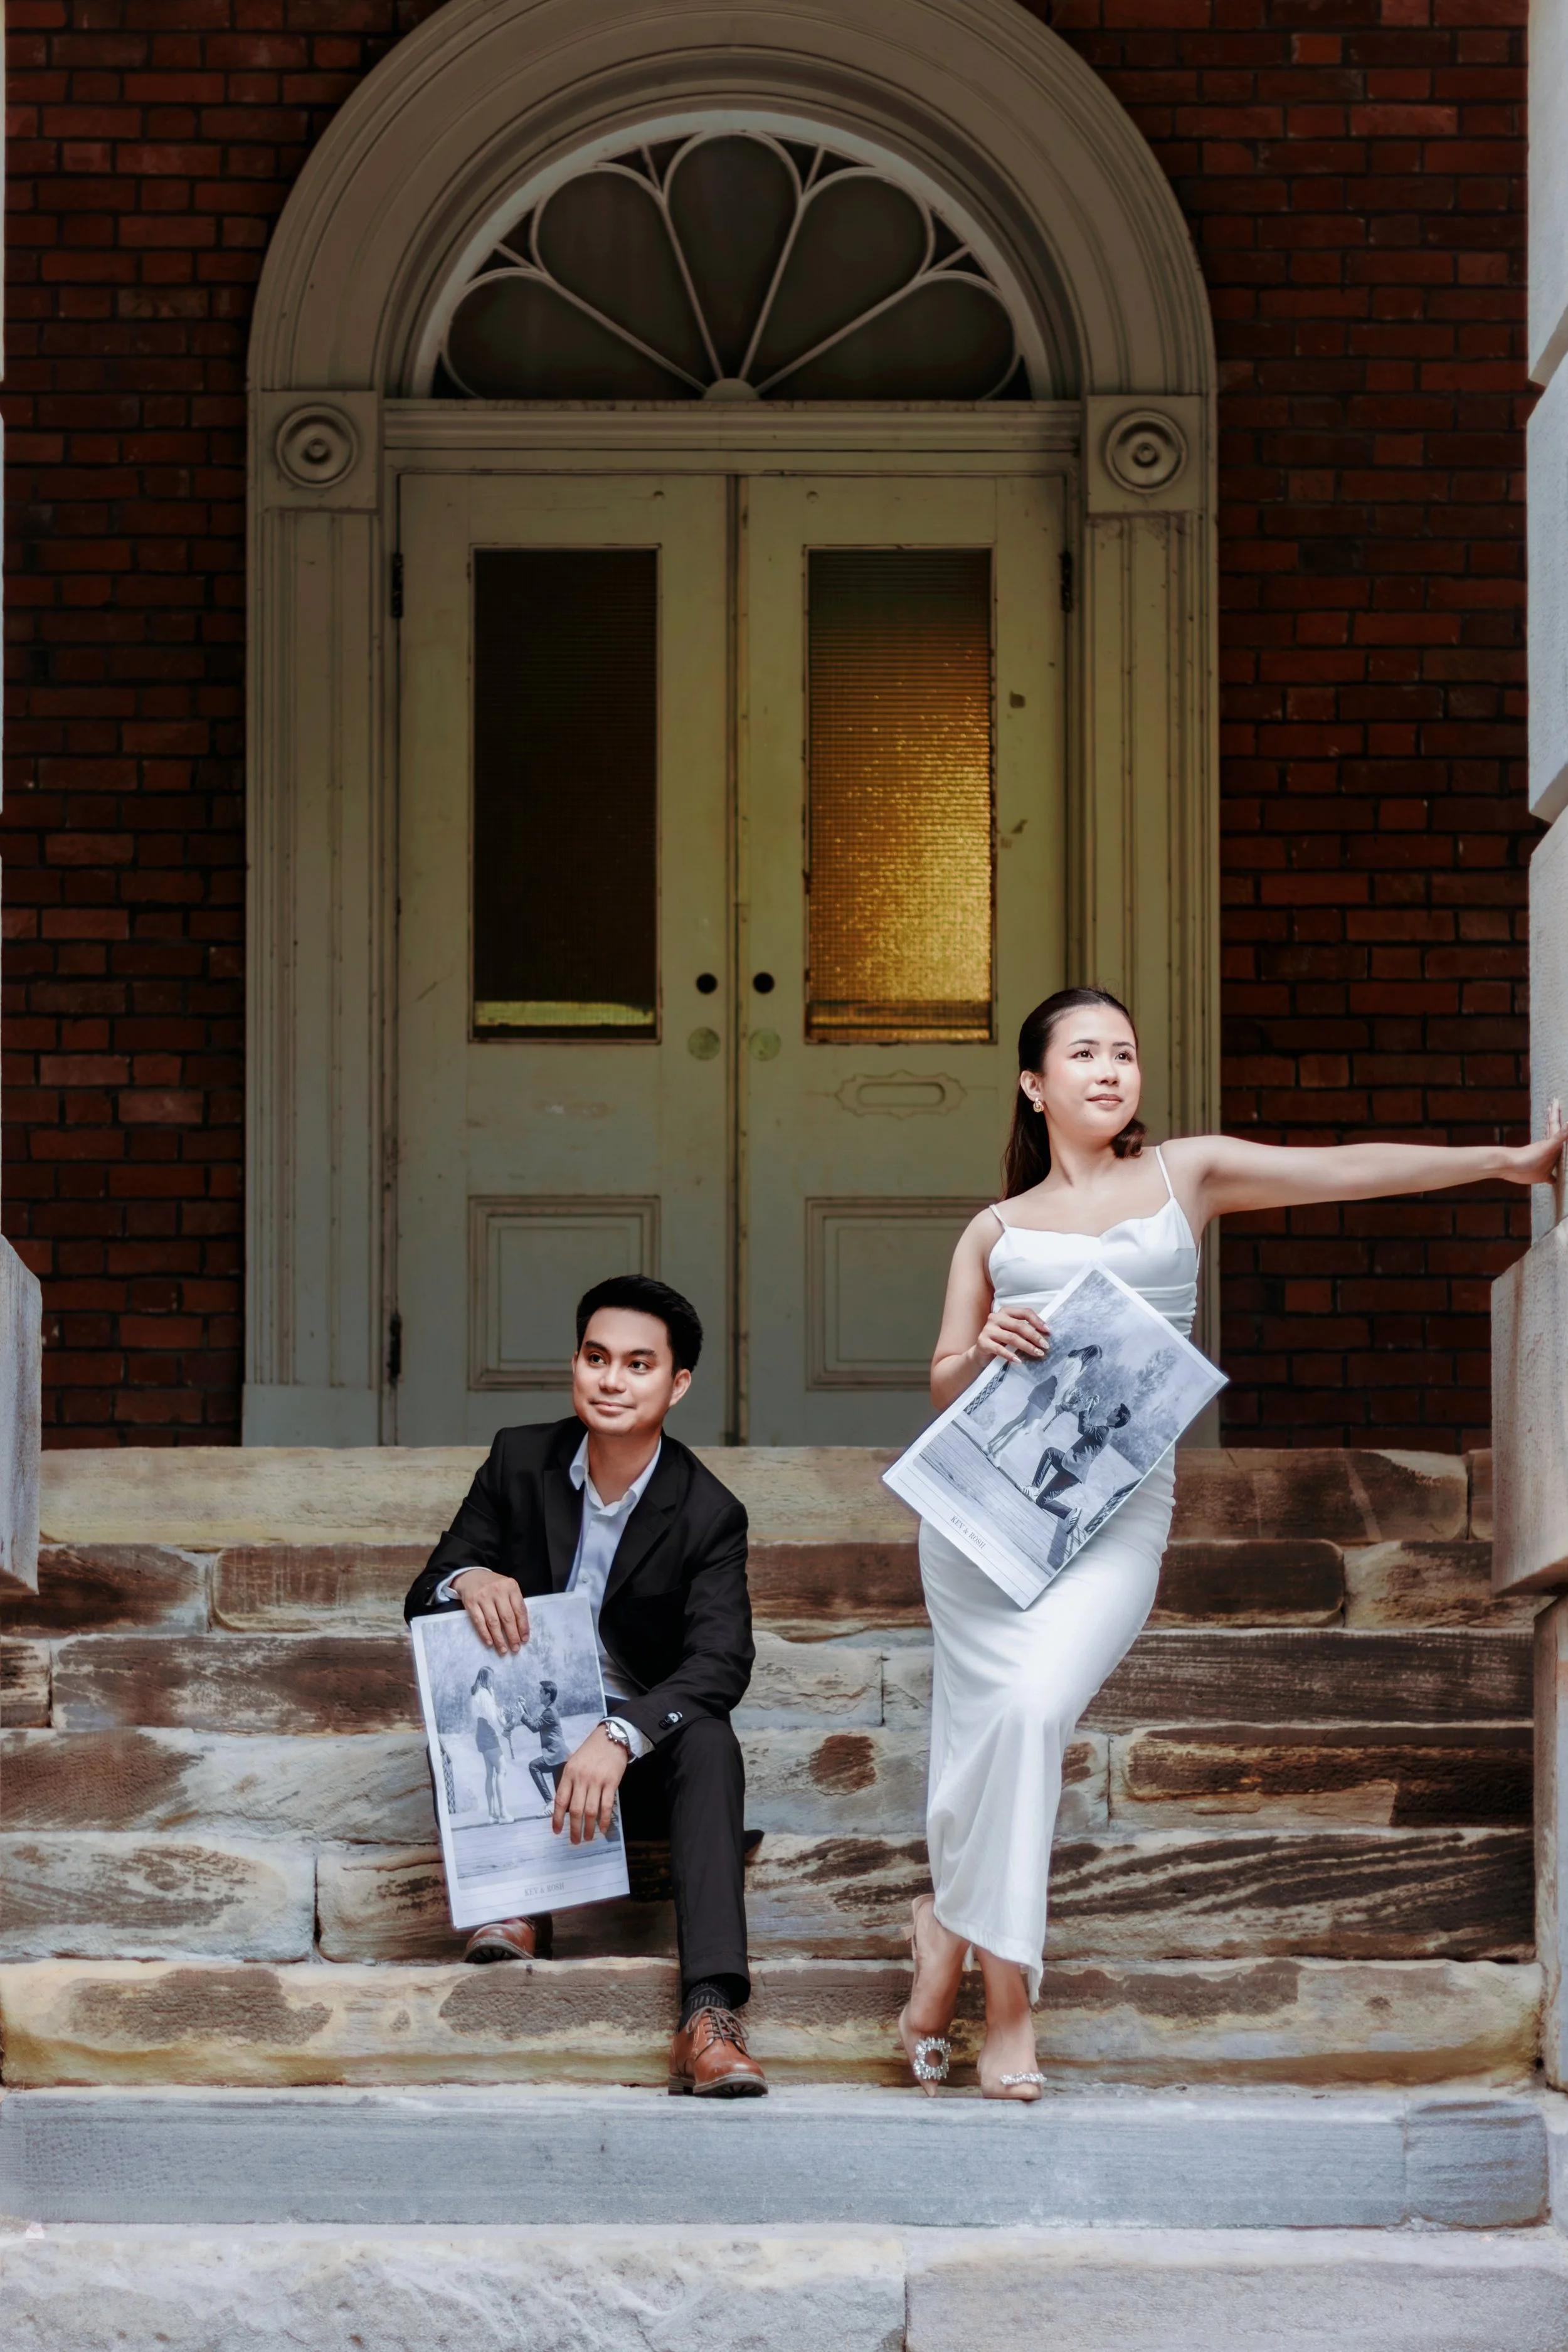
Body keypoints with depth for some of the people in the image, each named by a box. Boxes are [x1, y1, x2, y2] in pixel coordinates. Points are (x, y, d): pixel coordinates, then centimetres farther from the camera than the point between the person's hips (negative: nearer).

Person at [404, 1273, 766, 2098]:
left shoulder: (709, 1515, -8)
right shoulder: (520, 1460, 0)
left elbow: (721, 1663, -23)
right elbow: (421, 1601, 1)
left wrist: (618, 1736, -42)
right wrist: (465, 1581, -27)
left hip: (638, 1755, -2)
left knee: (710, 1741, -34)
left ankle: (710, 2015, -47)